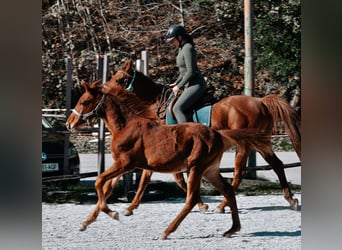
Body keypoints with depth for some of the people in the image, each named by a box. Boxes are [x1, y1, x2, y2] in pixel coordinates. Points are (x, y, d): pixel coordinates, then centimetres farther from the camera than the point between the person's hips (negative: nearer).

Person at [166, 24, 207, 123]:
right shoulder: (181, 49, 14)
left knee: (177, 109, -21)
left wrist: (179, 86, -14)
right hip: (189, 85, 11)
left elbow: (191, 72, -21)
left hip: (196, 85, -11)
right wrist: (176, 83, 15)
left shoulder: (187, 48, -16)